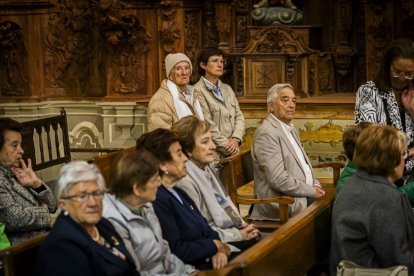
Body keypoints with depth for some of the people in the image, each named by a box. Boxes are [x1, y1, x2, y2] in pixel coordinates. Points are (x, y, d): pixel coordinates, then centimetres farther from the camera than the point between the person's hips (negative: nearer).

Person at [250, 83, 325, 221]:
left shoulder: (291, 129, 19)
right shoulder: (266, 133, -13)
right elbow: (278, 179, -20)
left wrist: (315, 185, 5)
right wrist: (311, 191, -13)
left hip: (303, 194, 9)